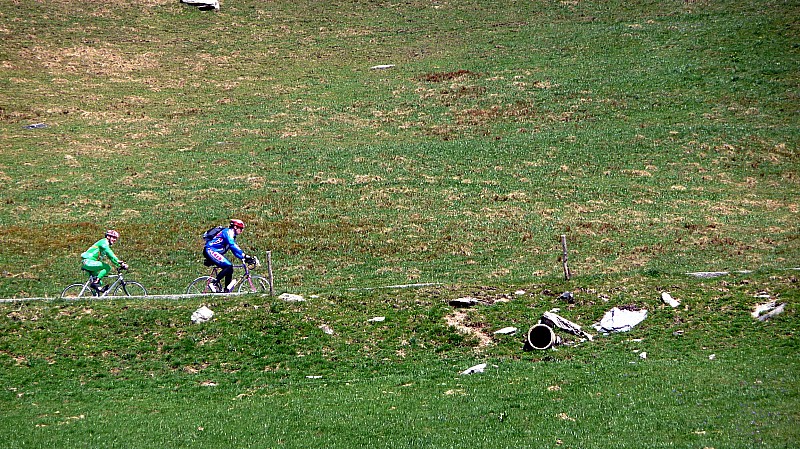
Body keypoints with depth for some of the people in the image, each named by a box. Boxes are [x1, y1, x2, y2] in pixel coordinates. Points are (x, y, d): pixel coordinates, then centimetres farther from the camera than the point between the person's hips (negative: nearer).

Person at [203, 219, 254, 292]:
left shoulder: (232, 236, 20)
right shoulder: (228, 232, -10)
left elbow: (235, 250, 21)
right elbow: (232, 245, -25)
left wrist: (244, 258, 8)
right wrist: (244, 255, -29)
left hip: (212, 252, 10)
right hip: (210, 251, -10)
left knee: (230, 269, 6)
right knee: (228, 266, -22)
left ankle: (226, 290, 8)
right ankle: (214, 284, -20)